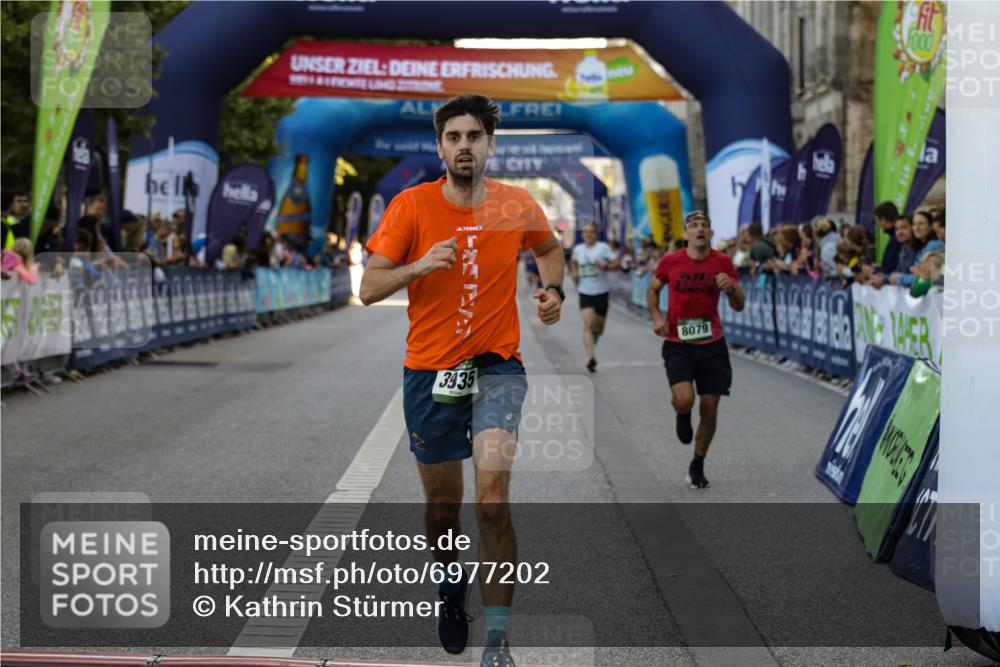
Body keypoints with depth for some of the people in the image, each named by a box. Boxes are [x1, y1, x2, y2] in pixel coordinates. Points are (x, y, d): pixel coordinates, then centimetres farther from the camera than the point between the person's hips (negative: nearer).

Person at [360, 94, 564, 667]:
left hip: (497, 367, -1)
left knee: (493, 499, -20)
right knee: (443, 507, 13)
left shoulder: (518, 206, -1)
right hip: (429, 372, 1)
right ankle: (453, 586, 47)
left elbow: (549, 248, 22)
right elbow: (369, 289, -7)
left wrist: (554, 289, 3)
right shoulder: (411, 206, -6)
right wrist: (420, 265, -24)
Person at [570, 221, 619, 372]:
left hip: (601, 292, -1)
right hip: (585, 292, 1)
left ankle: (593, 338, 51)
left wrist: (605, 266, -24)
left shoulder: (603, 247, -4)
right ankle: (591, 357, -27)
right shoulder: (578, 249, 6)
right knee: (588, 325, -17)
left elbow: (616, 264, -6)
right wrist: (574, 272, 9)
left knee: (599, 328, 13)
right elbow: (573, 261, 28)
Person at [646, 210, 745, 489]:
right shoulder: (670, 262, -5)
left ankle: (698, 465, 24)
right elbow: (653, 289, 13)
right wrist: (656, 317, -4)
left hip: (712, 344, 2)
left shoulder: (722, 263, -2)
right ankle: (682, 416, 15)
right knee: (684, 399, -25)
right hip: (678, 344, -2)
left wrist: (731, 289, -21)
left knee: (709, 410, 3)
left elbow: (739, 306, 1)